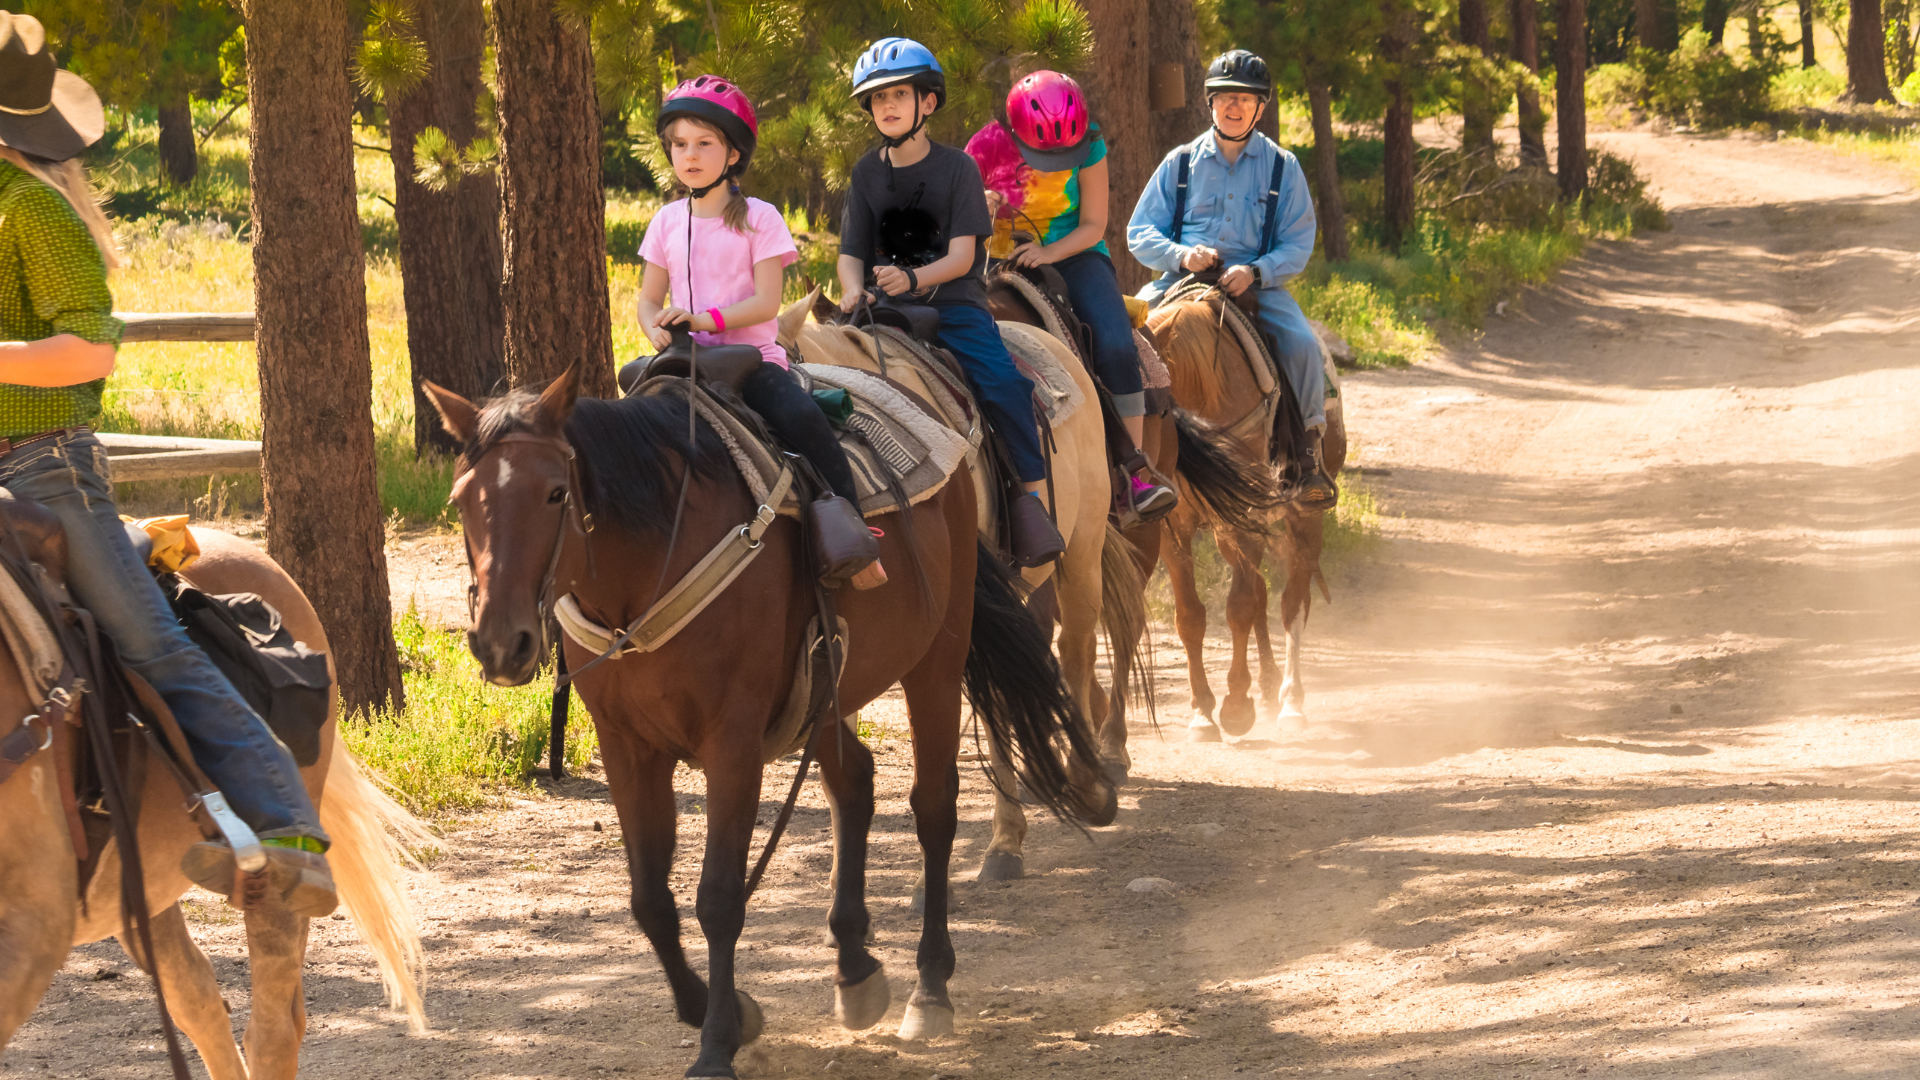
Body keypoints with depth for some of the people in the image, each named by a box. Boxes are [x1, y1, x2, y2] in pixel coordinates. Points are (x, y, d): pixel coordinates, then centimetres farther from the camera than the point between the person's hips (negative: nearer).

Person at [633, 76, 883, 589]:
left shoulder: (758, 218, -1)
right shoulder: (667, 222, 10)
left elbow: (766, 302, -9)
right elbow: (649, 299, 14)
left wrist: (705, 319, -23)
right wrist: (657, 330, -10)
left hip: (754, 356, -4)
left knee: (801, 417, -30)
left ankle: (849, 522, -25)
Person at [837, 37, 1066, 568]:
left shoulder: (956, 168, 0)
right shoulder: (867, 174, 11)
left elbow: (961, 256, -7)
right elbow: (851, 254, 8)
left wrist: (912, 278, -26)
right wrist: (853, 290, -15)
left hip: (953, 301, -3)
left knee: (1000, 381, -26)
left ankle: (1028, 496, -23)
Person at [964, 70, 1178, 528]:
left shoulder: (1088, 149, -9)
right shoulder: (990, 147, -10)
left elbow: (1093, 227, -5)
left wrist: (1048, 253, -23)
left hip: (1073, 257, 0)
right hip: (1003, 262, 0)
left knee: (1116, 347, -25)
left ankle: (1134, 472, -19)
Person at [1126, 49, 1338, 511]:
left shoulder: (1282, 167, 7)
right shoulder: (1181, 162, 10)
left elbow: (1298, 244, 3)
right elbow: (1140, 233, 9)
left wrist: (1255, 272, -17)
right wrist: (1180, 254, -13)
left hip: (1258, 281, -1)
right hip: (1183, 278, 1)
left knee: (1302, 345, -26)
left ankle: (1310, 451, -11)